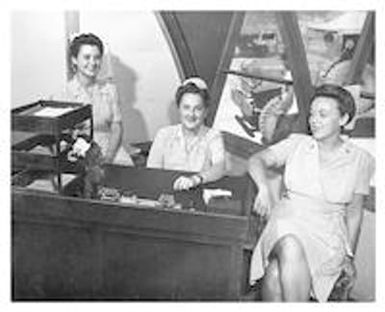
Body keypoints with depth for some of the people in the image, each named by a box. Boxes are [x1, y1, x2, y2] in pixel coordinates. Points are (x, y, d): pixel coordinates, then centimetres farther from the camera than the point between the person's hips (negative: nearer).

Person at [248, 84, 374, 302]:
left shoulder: (361, 160, 7)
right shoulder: (297, 143, 10)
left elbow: (354, 212, 10)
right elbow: (257, 160, 4)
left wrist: (349, 256, 7)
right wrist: (264, 188, -17)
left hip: (328, 232, -1)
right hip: (287, 221, 2)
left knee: (277, 270, -33)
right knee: (290, 248, -36)